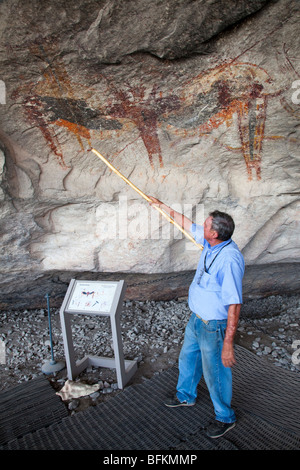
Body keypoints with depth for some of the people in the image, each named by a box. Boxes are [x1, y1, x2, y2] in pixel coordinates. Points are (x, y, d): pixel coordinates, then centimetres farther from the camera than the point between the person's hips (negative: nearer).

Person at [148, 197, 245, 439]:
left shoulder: (230, 258, -32)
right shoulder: (211, 242, -7)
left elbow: (234, 305, -31)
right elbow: (187, 224, 10)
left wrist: (228, 344, -28)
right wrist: (163, 206, 16)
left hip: (214, 326, -9)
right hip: (197, 319, 9)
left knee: (216, 373, 13)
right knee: (188, 359, 28)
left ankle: (225, 417, 40)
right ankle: (186, 396, 55)